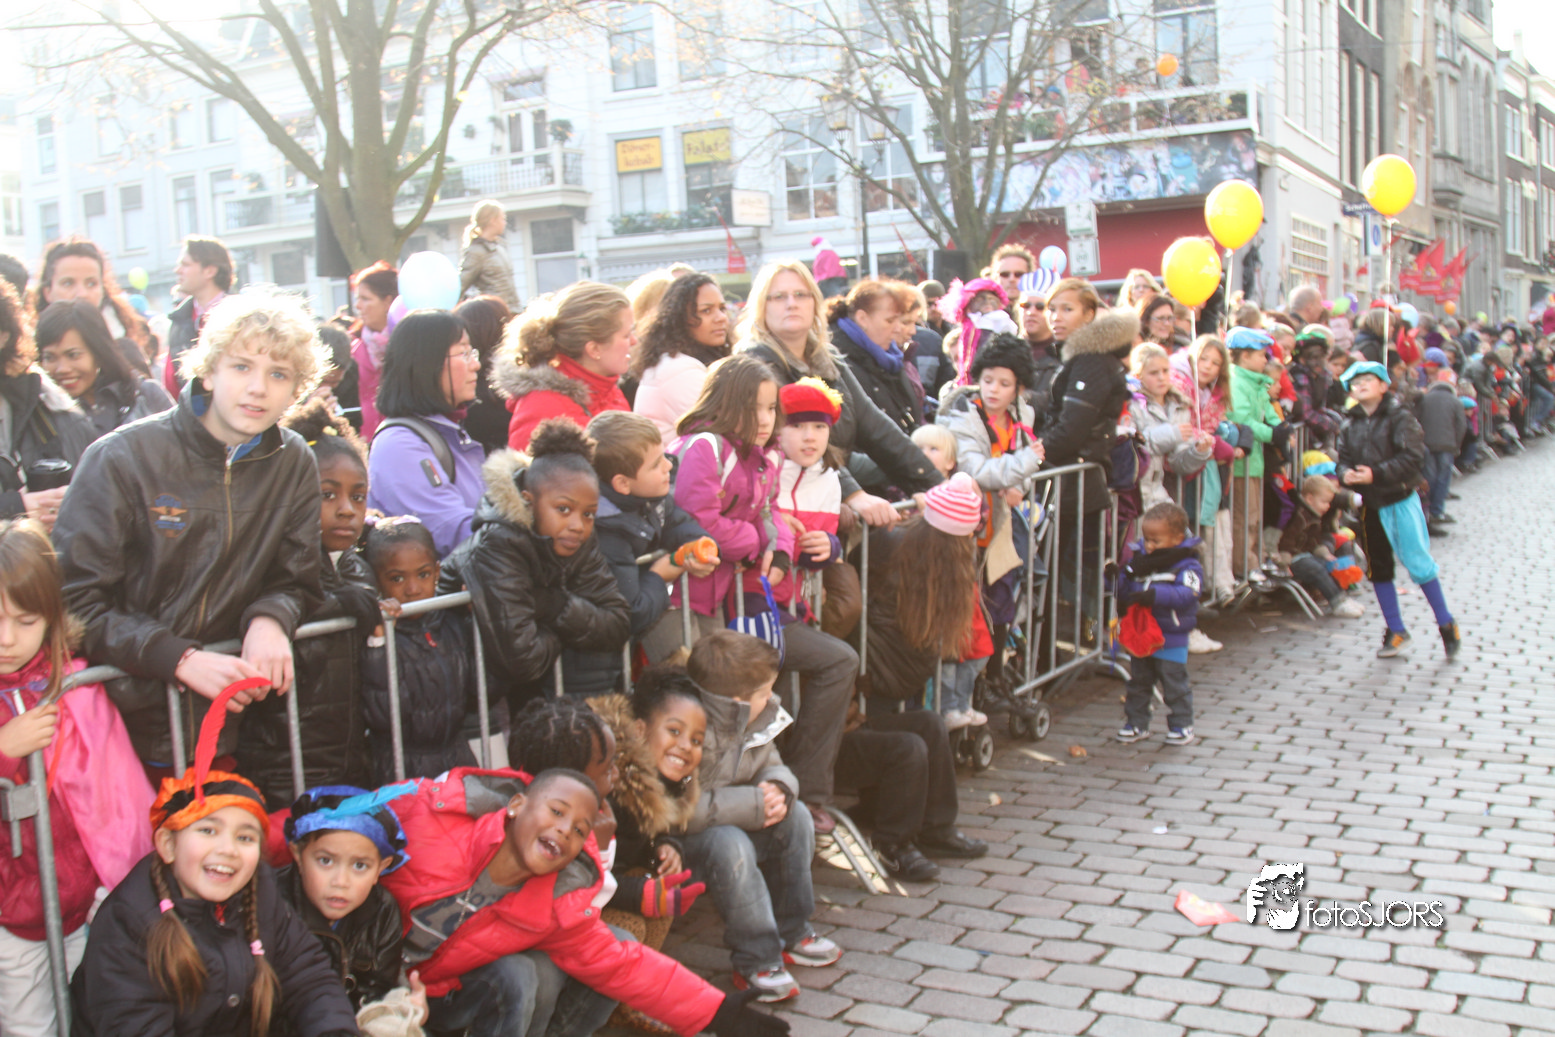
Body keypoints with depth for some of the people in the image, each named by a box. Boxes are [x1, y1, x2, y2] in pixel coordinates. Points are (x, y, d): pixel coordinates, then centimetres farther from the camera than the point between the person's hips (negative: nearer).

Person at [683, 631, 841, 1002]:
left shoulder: (756, 718, -1)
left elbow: (772, 764, 10)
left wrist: (779, 790, -16)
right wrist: (755, 804, -30)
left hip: (737, 823, 9)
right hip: (676, 838, -9)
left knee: (796, 818, -4)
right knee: (730, 844, -35)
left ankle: (792, 933, 7)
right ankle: (757, 962, -22)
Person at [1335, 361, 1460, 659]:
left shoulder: (1400, 418, -9)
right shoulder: (1350, 426, 7)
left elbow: (1412, 457, -18)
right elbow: (1343, 459, 7)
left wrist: (1376, 474, -26)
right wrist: (1345, 474, -16)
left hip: (1401, 500, -5)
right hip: (1370, 504, 5)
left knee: (1418, 564, -4)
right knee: (1377, 568, 10)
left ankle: (1446, 624, 14)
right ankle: (1396, 630, 22)